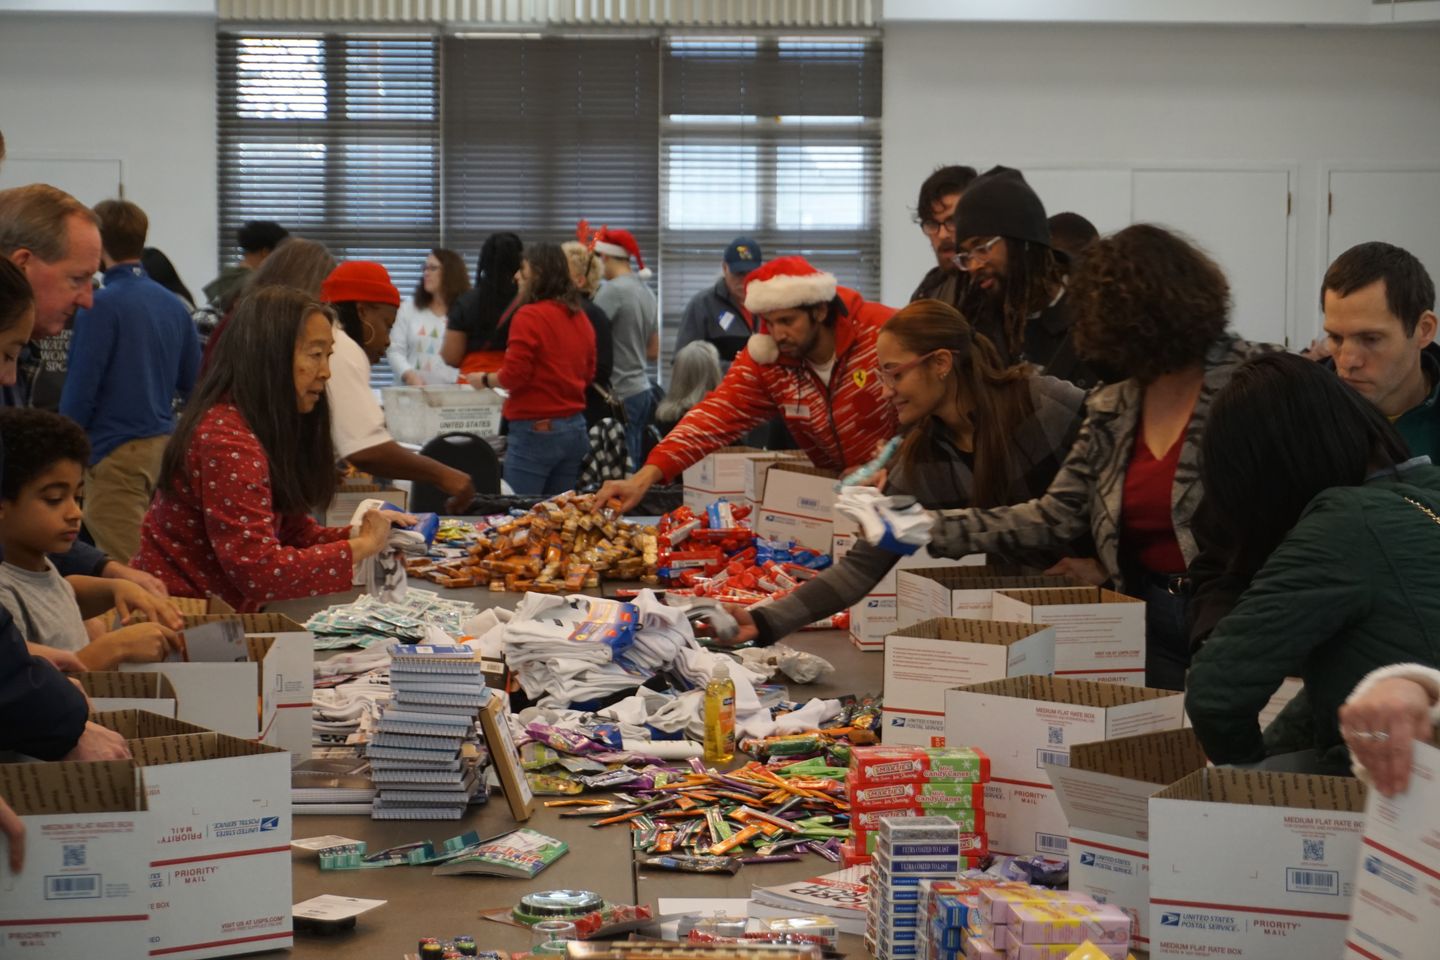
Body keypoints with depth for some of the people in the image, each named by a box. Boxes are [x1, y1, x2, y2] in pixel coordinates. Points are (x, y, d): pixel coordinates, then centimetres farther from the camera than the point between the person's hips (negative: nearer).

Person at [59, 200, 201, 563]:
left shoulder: (102, 306, -13)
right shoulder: (173, 304, 7)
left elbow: (81, 388, -13)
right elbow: (192, 382, 13)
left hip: (117, 452, -7)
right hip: (163, 446, 7)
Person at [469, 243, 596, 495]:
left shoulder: (529, 316, -12)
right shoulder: (580, 317, 10)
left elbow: (514, 375, -13)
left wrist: (484, 379, 4)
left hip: (536, 429, -7)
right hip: (575, 429, 7)